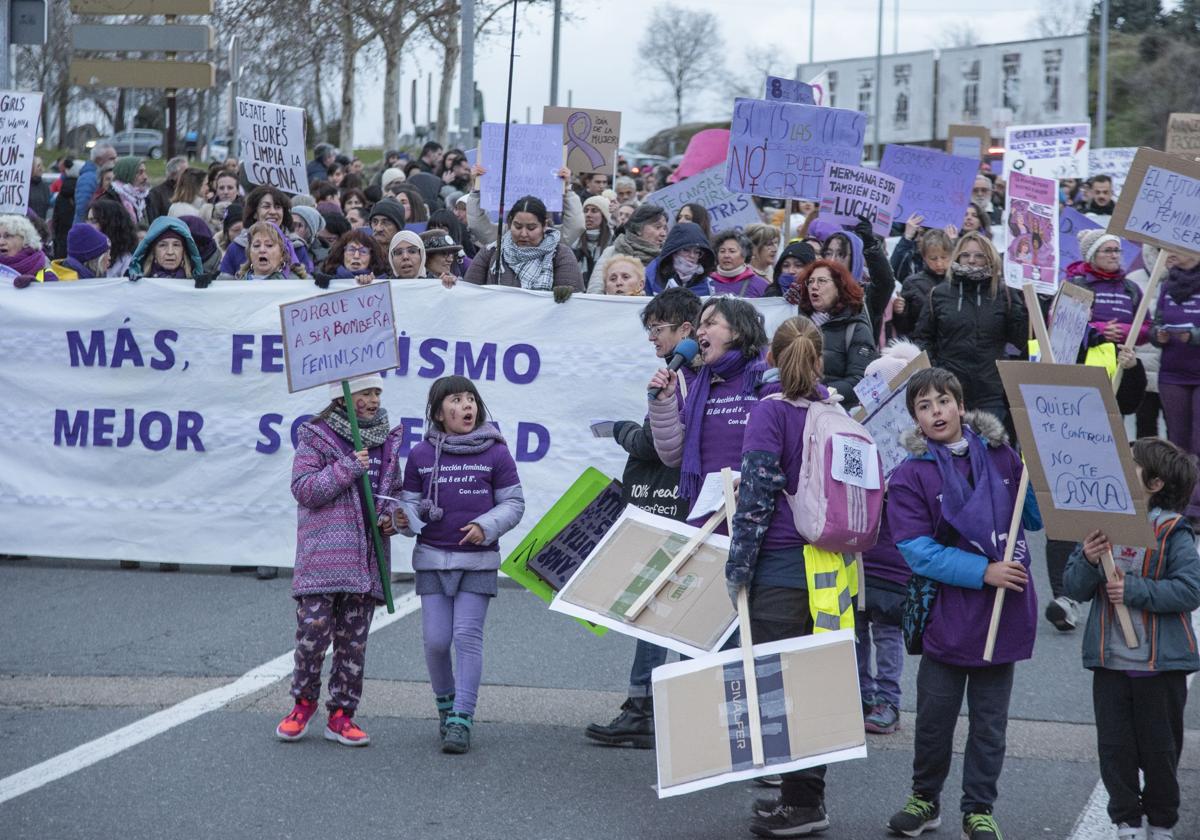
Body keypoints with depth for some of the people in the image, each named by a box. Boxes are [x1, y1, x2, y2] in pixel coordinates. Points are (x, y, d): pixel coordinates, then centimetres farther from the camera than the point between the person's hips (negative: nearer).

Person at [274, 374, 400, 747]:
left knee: (354, 642, 6)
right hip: (322, 558, -4)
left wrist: (392, 519, 5)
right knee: (313, 632, -8)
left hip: (366, 560, 4)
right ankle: (304, 700, 15)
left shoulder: (387, 441, 15)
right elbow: (303, 489, -8)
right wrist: (346, 469, -17)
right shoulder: (315, 436, 0)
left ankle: (341, 714, 14)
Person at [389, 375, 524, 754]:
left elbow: (513, 503, 3)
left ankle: (461, 720, -4)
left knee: (468, 635, -7)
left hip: (478, 559, -2)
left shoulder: (495, 453, -2)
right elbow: (411, 503, 9)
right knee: (435, 640, 0)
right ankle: (445, 703, 25)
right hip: (432, 558, 2)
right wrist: (404, 520, -13)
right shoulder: (420, 456, 2)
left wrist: (486, 527, -13)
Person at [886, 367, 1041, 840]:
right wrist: (983, 571, -19)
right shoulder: (910, 475, -4)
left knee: (989, 721, 9)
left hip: (1004, 612, 2)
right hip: (948, 613, -2)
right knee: (935, 716, 8)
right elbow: (918, 550, -11)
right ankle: (925, 799, 27)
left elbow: (1036, 519, 11)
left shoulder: (999, 458, 4)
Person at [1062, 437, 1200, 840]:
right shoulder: (1100, 523, 3)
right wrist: (1088, 561, -17)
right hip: (1111, 660, 4)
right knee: (1115, 747, 8)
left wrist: (1134, 590, -23)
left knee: (1159, 747, 9)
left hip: (1160, 662, -4)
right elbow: (1076, 588, 3)